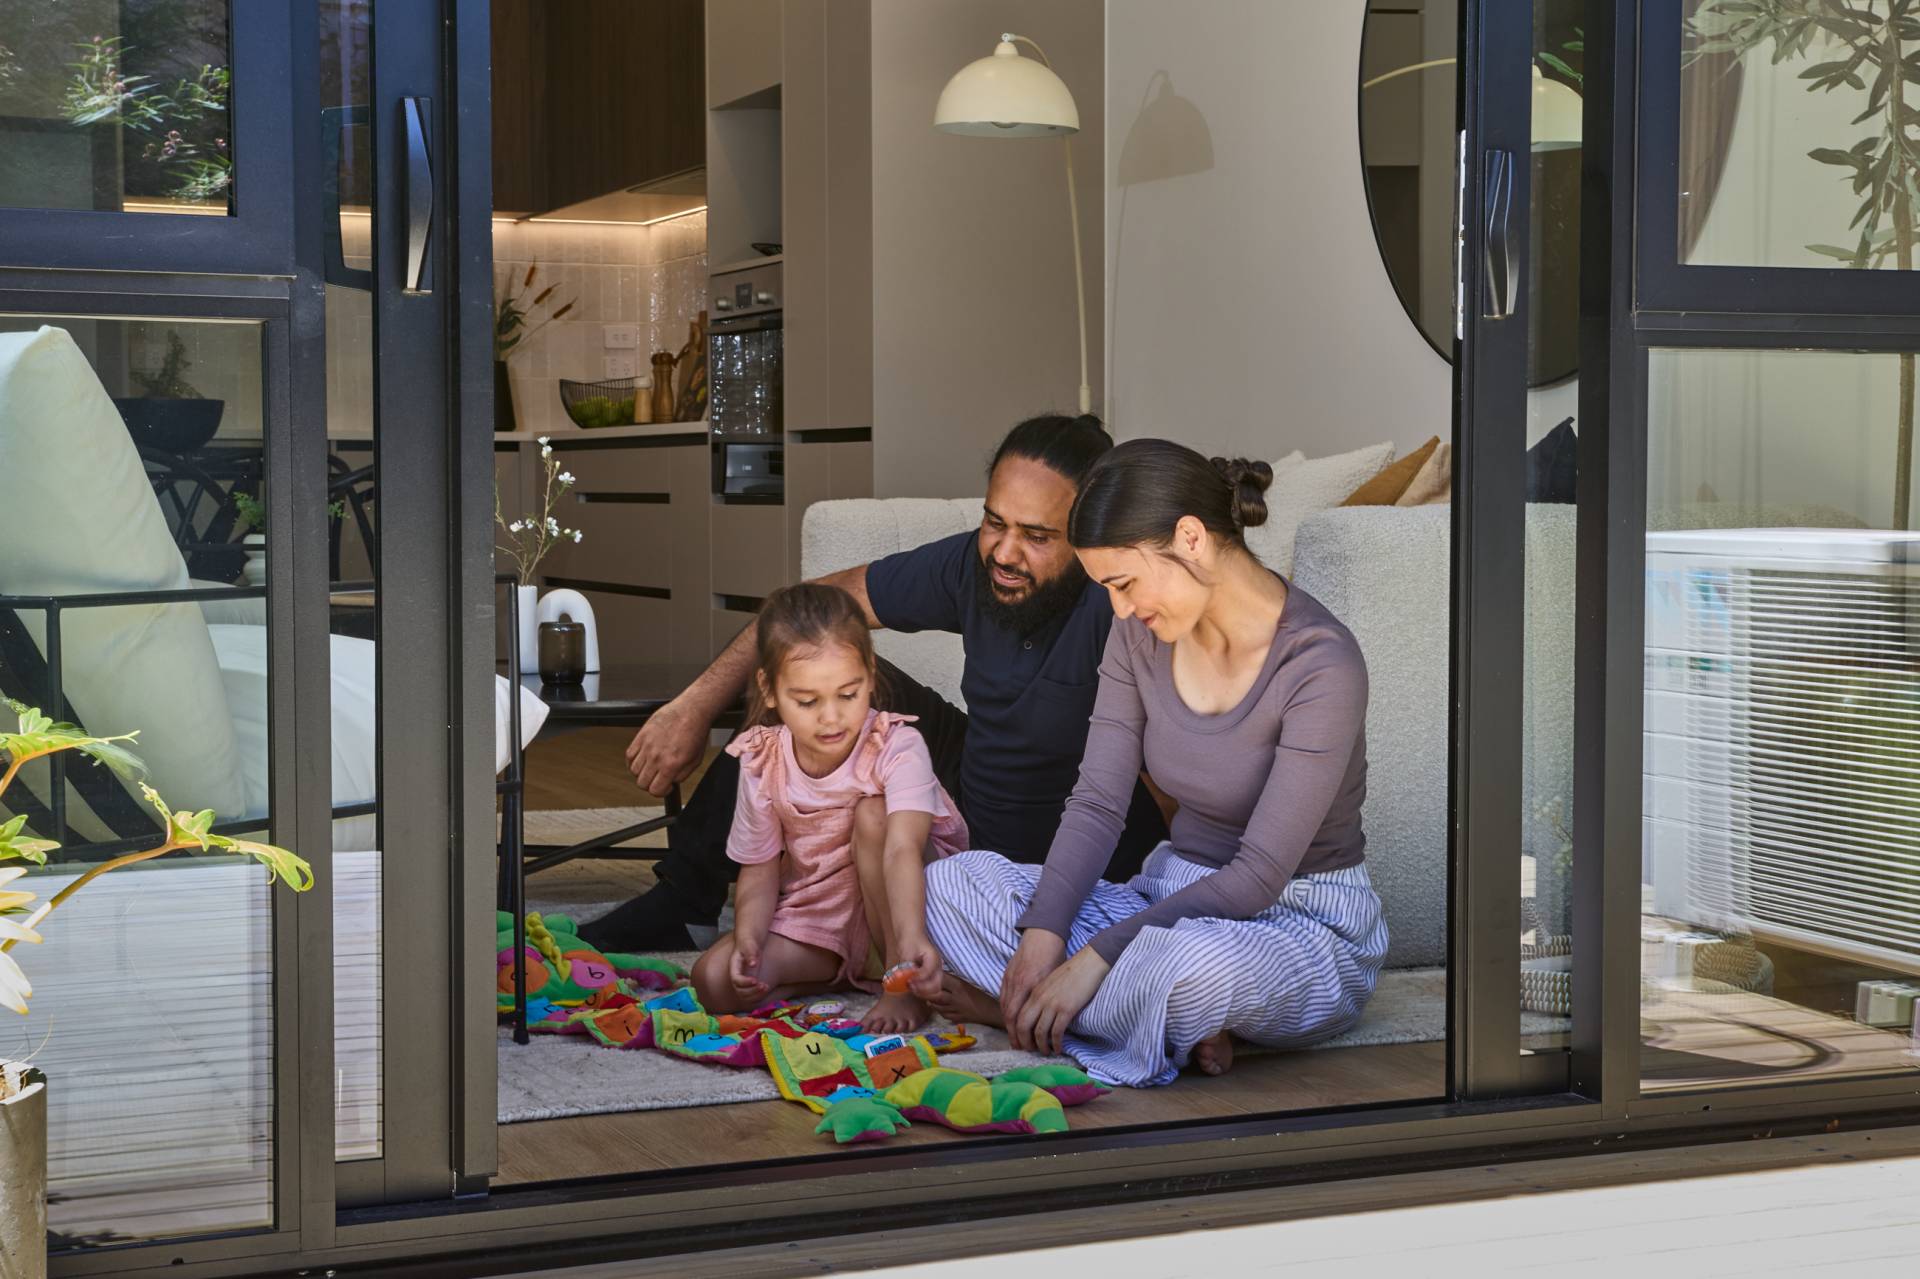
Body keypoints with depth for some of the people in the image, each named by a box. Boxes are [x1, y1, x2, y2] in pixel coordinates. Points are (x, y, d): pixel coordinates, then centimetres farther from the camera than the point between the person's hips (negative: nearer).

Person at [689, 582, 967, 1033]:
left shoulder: (898, 747, -22)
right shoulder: (762, 762, -10)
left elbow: (902, 850, -38)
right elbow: (759, 874, -3)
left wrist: (911, 939, -57)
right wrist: (748, 941, -25)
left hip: (892, 901, -3)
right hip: (812, 916, 3)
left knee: (873, 812, -32)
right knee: (715, 981, -21)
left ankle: (902, 982, -22)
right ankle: (861, 972, -5)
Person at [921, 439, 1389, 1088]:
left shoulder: (1319, 663, -21)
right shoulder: (1141, 636, 0)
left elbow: (1260, 875, -23)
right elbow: (1096, 804, -2)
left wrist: (1097, 956, -26)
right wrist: (1042, 933, -19)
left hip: (1301, 930, -7)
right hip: (1173, 899, 7)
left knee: (1194, 957, -43)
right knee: (952, 881, -13)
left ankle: (1014, 1007, -14)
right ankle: (1181, 1025, -20)